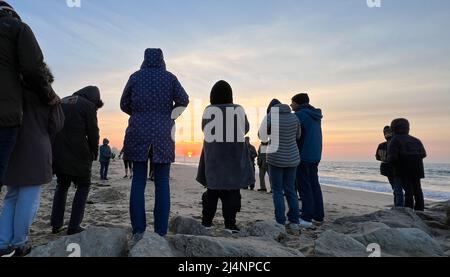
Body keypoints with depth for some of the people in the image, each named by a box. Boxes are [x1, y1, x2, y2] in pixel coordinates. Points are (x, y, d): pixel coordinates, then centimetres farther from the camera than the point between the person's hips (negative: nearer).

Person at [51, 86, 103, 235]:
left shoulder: (62, 102, 16)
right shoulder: (88, 105, -4)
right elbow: (93, 132, -7)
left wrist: (58, 150, 19)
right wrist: (94, 153, 8)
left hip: (57, 153, 6)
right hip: (78, 154, -6)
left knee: (62, 185, 21)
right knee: (83, 186, 9)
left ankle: (56, 225, 19)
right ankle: (74, 226, 3)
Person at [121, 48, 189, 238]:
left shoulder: (135, 77, 9)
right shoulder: (170, 77, 6)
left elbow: (124, 105, 12)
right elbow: (183, 100, -6)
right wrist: (169, 115, 8)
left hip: (138, 135, 1)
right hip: (163, 136, -1)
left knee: (138, 182, 4)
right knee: (162, 184, 2)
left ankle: (138, 230, 1)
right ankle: (161, 232, 2)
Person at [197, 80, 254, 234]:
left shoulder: (208, 110, -7)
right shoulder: (239, 109, -7)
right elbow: (246, 129, 6)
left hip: (213, 156, 2)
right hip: (234, 157, -1)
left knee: (212, 189, 13)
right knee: (232, 190, 6)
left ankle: (206, 222, 18)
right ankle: (230, 224, 5)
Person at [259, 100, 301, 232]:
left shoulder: (270, 116, -9)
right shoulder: (294, 117, 2)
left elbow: (263, 135, 1)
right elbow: (297, 136, 13)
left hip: (276, 159, -4)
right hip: (292, 158, 4)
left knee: (277, 191, 5)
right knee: (290, 190, 13)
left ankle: (280, 222, 4)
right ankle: (294, 222, 14)